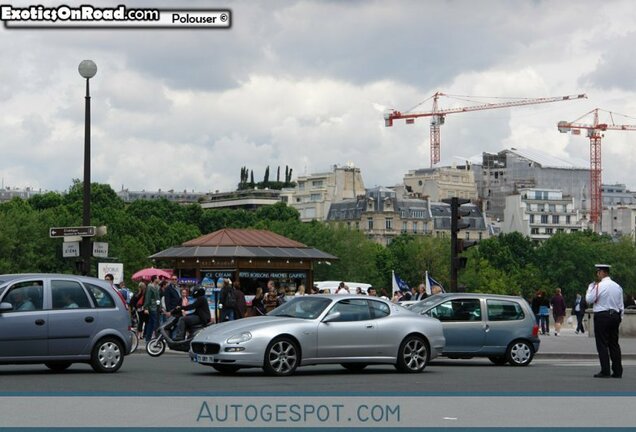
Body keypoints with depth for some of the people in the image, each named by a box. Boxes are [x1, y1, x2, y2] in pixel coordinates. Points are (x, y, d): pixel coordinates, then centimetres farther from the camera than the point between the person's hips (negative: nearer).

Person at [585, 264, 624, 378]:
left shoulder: (599, 286, -12)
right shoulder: (617, 286, 8)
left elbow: (589, 300, -5)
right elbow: (621, 305, 11)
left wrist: (591, 286, 5)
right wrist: (619, 318, 19)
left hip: (602, 316, -6)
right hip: (615, 316, 6)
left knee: (602, 344, -2)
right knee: (614, 344, 10)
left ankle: (605, 371, -6)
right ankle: (618, 371, 10)